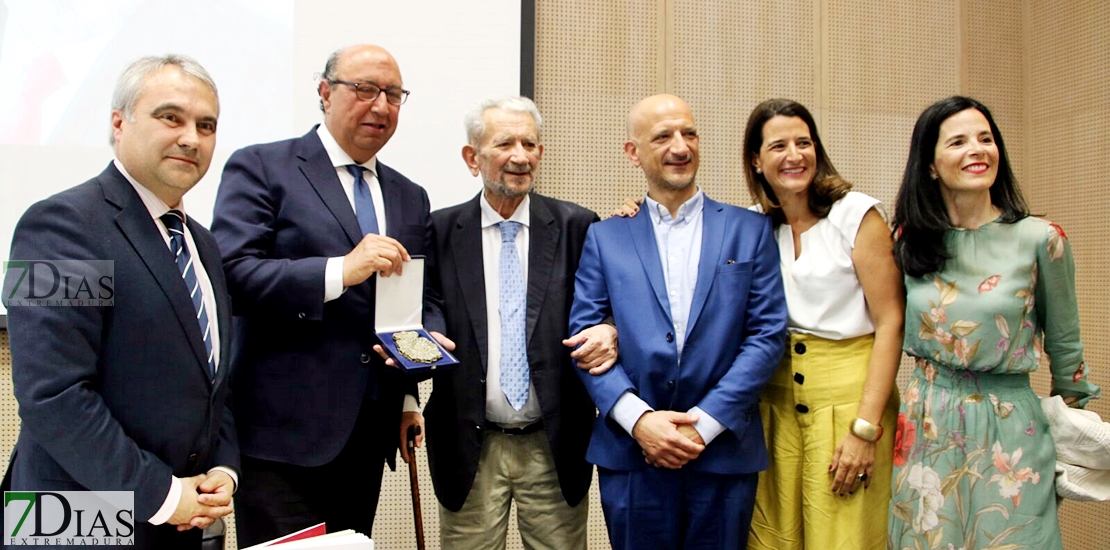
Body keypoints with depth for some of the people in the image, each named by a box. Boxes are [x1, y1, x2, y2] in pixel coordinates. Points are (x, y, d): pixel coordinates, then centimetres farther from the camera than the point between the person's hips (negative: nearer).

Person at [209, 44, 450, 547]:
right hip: (284, 431, -5)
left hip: (369, 435, 6)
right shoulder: (260, 168, -3)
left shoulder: (410, 198, 15)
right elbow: (231, 276, -15)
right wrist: (341, 271, -24)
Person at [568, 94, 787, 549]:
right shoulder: (605, 237, 7)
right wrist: (638, 419, -13)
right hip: (630, 450, 0)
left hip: (724, 451, 0)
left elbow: (768, 334, -1)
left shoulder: (750, 230, 5)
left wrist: (705, 423, -10)